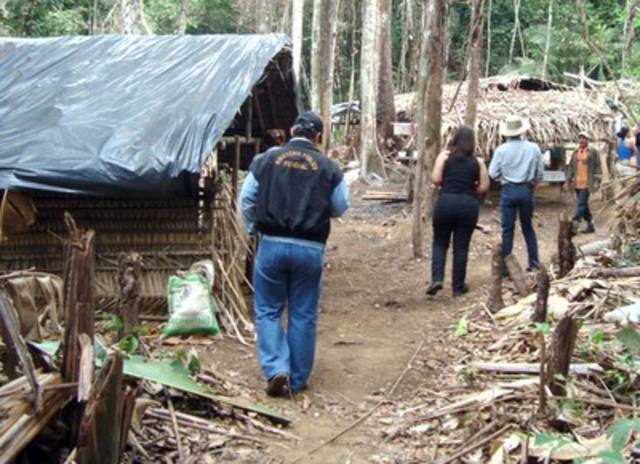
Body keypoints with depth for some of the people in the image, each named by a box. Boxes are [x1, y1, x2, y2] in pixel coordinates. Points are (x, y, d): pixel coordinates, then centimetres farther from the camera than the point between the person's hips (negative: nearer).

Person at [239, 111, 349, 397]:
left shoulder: (266, 160, 0)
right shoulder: (328, 168, -2)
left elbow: (246, 201, 6)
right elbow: (340, 208, 8)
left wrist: (254, 228, 22)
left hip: (272, 245, 0)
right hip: (310, 248, 0)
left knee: (268, 310, 12)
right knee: (303, 315, 10)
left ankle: (277, 369, -3)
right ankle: (298, 379, 18)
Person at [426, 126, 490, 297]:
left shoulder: (444, 156, 2)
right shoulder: (478, 161, 5)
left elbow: (435, 180, -7)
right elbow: (484, 187, 3)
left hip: (446, 202, -1)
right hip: (469, 204, 1)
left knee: (440, 243, 12)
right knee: (461, 246, 7)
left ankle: (437, 278, -6)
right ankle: (458, 286, 12)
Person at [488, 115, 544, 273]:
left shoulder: (501, 150, -8)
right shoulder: (533, 148, -3)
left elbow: (493, 173, -5)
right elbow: (540, 172, 3)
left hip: (508, 191, -2)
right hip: (526, 190, 2)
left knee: (507, 229, 2)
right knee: (528, 227, 17)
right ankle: (534, 262, 17)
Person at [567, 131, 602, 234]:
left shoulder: (593, 151, -3)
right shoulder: (575, 152, 12)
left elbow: (598, 166, -4)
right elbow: (571, 166, 15)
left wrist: (597, 181, -9)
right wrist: (569, 179, 7)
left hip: (587, 183, -6)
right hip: (577, 183, 6)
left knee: (581, 204, -12)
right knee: (583, 204, 11)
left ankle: (575, 225, -15)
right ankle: (590, 225, 21)